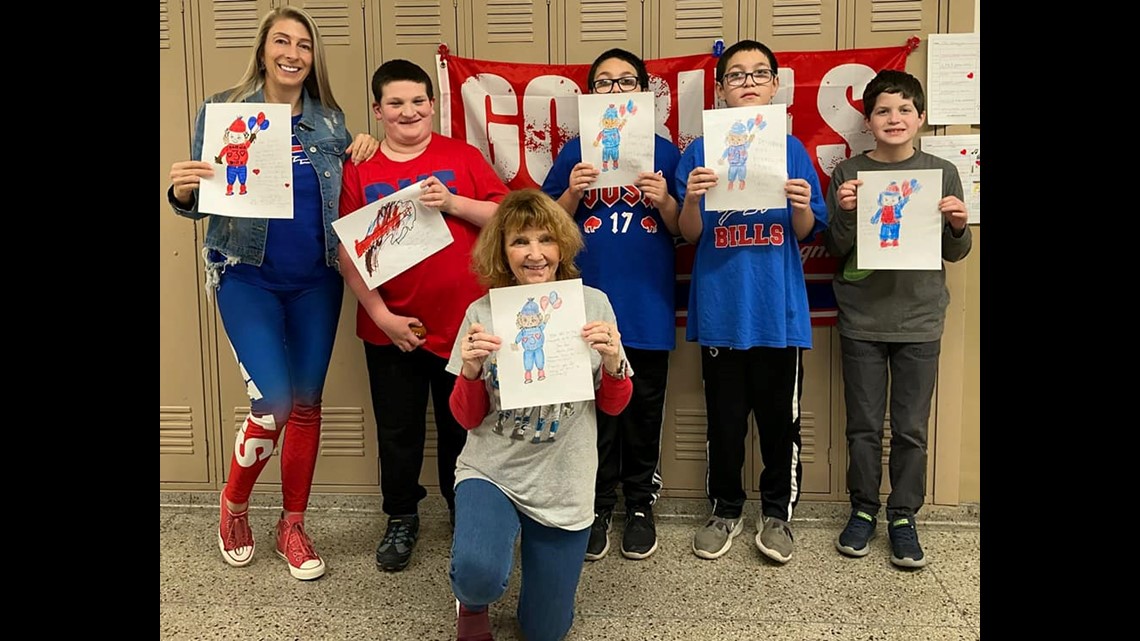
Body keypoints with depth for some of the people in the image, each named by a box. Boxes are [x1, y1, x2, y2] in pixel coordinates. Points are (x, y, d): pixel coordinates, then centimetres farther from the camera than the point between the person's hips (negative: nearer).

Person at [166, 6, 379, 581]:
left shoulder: (331, 119, 6)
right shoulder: (223, 110, -1)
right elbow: (199, 202, 0)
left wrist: (367, 150, -4)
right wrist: (181, 189, -23)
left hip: (316, 280, 3)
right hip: (248, 277, -3)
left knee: (306, 404, 7)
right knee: (274, 404, -12)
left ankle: (292, 525, 24)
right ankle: (234, 504, 19)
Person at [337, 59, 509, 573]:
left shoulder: (463, 157, 1)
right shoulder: (359, 171, 1)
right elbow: (347, 252, -3)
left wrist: (453, 202, -17)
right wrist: (381, 314, -10)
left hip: (462, 323, 0)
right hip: (391, 328, 1)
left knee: (461, 427, 14)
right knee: (398, 431, 12)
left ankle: (464, 513, 35)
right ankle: (401, 519, 33)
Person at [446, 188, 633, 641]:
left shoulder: (592, 304, -6)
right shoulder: (482, 313, -7)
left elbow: (614, 406, 1)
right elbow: (467, 419, -2)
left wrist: (613, 362, -19)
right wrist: (470, 370, -22)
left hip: (564, 488, 1)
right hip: (490, 472, -1)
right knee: (479, 575, -31)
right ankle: (473, 603, 8)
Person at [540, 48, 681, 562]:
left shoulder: (664, 152, 5)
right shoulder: (575, 152, 5)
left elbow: (683, 230, 6)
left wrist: (664, 200, -14)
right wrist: (572, 193, -13)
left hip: (648, 307, 0)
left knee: (644, 409, 9)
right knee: (594, 409, 7)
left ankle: (640, 506, 25)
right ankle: (596, 507, 23)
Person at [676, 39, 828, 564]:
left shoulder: (792, 149, 5)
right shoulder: (700, 151, 2)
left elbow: (805, 234, 4)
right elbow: (689, 234, -1)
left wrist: (802, 205, -17)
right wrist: (692, 199, -20)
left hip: (779, 308, 1)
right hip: (721, 308, 0)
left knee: (781, 417, 8)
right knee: (724, 417, 10)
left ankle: (777, 512, 27)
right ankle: (725, 509, 27)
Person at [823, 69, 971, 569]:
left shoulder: (941, 173, 3)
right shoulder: (848, 174, 0)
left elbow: (955, 253, 7)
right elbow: (835, 250, -1)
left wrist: (958, 225, -14)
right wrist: (844, 212, -19)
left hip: (919, 320, 1)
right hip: (861, 318, 0)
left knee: (911, 428, 7)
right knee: (864, 425, 8)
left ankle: (903, 517, 22)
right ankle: (863, 510, 25)